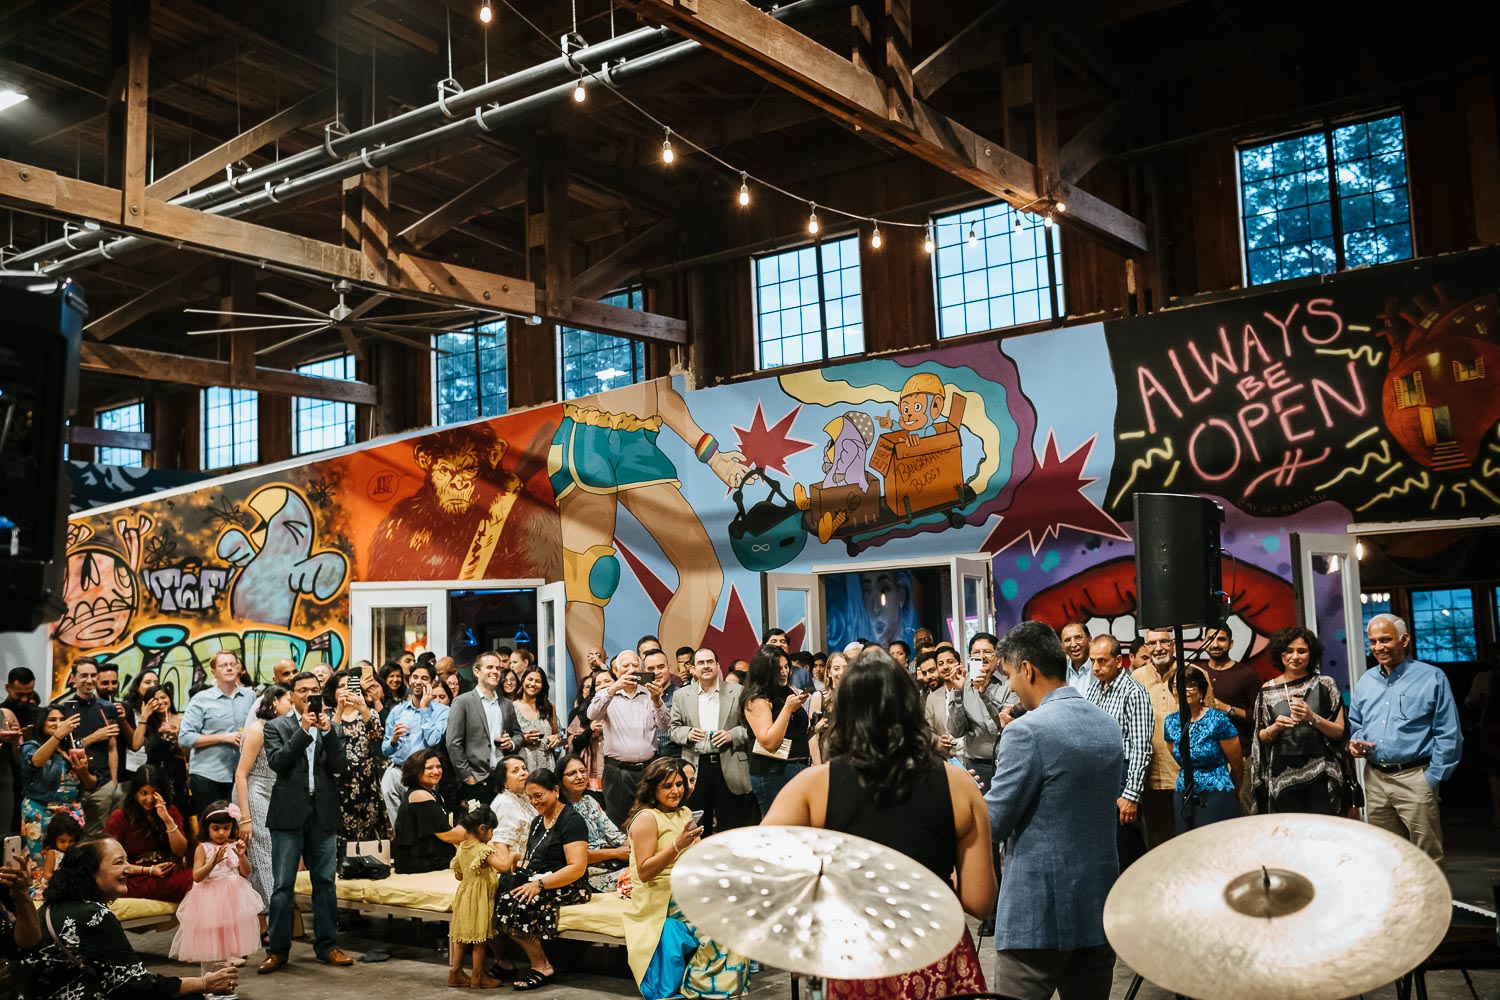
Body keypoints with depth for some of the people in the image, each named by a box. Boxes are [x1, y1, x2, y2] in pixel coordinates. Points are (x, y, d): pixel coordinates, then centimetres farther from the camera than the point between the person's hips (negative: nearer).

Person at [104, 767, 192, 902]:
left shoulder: (171, 812, 11)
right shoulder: (120, 817, 2)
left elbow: (181, 852, 3)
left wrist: (168, 820, -9)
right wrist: (148, 870, -9)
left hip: (168, 875, 5)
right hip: (135, 880, -5)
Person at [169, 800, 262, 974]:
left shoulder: (235, 846, 2)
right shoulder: (203, 848, -5)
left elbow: (245, 873, 0)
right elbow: (197, 877, -13)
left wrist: (242, 856, -18)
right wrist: (213, 862, -27)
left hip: (234, 896, 2)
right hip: (210, 899, -2)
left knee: (231, 931, 8)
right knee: (209, 938, 4)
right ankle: (208, 975, 15)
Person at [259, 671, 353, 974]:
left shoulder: (332, 728, 11)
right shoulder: (276, 726, 5)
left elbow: (339, 766, -1)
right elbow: (277, 762, -10)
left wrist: (327, 731, -11)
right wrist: (303, 729, -15)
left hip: (323, 813, 2)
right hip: (289, 812, -2)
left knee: (325, 882, 6)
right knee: (283, 885, 0)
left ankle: (327, 946, 13)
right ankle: (277, 950, 7)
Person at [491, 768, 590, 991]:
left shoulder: (571, 821, -8)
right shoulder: (537, 822, 19)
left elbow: (577, 868, -18)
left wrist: (539, 884, -24)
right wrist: (517, 866, -2)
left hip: (565, 887, -8)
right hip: (536, 881, 8)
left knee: (515, 904, -31)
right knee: (492, 897, -18)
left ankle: (542, 967, -16)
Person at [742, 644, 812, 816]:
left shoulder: (790, 691, 12)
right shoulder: (757, 701, -9)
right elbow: (769, 742, -19)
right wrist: (788, 708, -18)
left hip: (801, 768, 7)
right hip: (774, 774, -7)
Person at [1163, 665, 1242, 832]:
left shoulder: (1218, 721, -9)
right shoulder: (1171, 722, 4)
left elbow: (1237, 764, 1)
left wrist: (1232, 793, 12)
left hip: (1216, 799, -4)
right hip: (1183, 799, 5)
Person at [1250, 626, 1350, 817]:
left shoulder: (1325, 685, 4)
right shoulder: (1268, 691, 6)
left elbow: (1339, 731, 2)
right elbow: (1261, 737, 11)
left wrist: (1313, 717, -13)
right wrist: (1275, 728, -9)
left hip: (1320, 774, -1)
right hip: (1283, 777, 1)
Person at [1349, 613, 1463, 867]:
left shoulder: (1431, 678, -4)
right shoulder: (1366, 681, 13)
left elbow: (1449, 735, -6)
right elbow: (1355, 723, 24)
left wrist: (1433, 778, -10)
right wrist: (1355, 742, 2)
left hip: (1414, 778, -5)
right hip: (1374, 779, 5)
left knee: (1427, 860, -2)